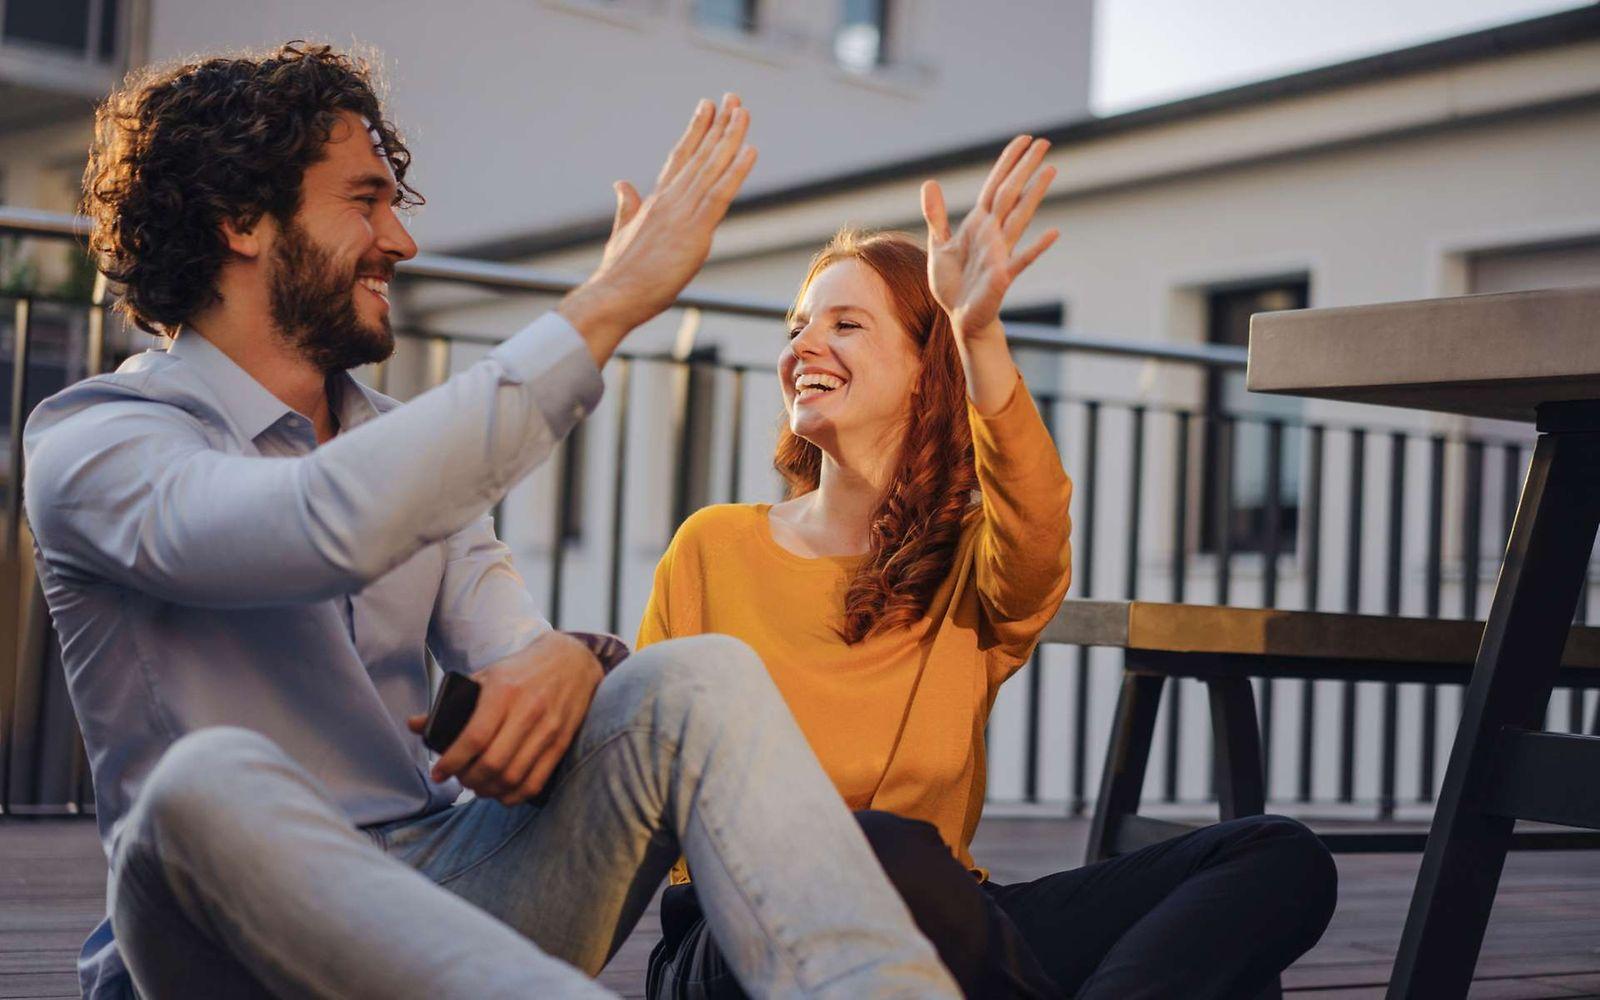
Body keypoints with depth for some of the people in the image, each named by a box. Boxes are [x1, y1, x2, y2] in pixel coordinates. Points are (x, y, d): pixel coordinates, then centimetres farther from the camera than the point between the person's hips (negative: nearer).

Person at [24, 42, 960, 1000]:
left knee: (702, 678, -17)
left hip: (444, 890, 5)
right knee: (212, 782, -38)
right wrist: (607, 306, -23)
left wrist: (561, 659, -22)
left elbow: (500, 630, 5)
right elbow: (333, 526, -26)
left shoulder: (408, 447, 18)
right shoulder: (93, 445, -5)